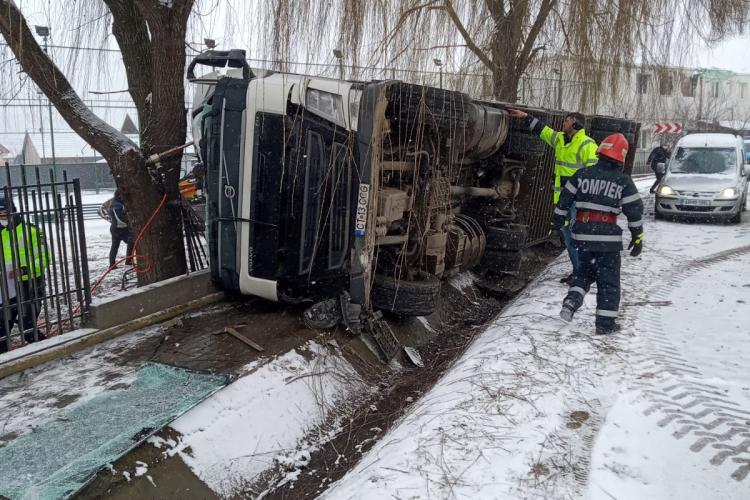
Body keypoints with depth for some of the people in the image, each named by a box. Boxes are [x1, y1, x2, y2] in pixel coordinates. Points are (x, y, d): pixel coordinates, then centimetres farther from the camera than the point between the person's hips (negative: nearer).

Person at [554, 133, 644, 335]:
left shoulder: (582, 175, 2)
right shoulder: (623, 181, -3)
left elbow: (564, 200, 5)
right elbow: (635, 212, -1)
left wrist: (557, 221, 18)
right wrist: (638, 238, 7)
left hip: (583, 235, 3)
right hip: (608, 237, -3)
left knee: (585, 270, 22)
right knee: (609, 280, 7)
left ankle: (572, 300, 0)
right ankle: (606, 322, 9)